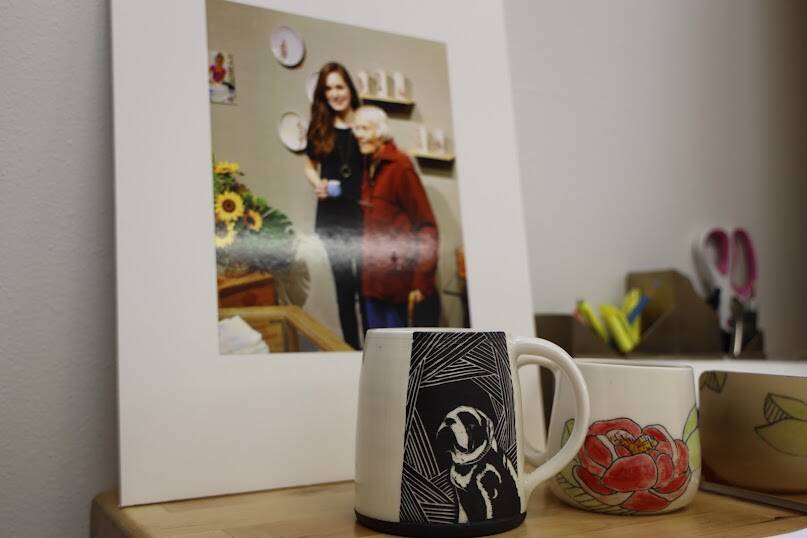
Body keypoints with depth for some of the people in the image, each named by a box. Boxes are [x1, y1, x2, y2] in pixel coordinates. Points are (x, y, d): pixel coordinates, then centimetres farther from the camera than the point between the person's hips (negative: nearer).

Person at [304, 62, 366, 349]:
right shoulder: (319, 128, 6)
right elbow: (310, 165, 18)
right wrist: (317, 183, -4)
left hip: (364, 215, -2)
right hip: (332, 218, 2)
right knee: (344, 285, 9)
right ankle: (352, 347, 21)